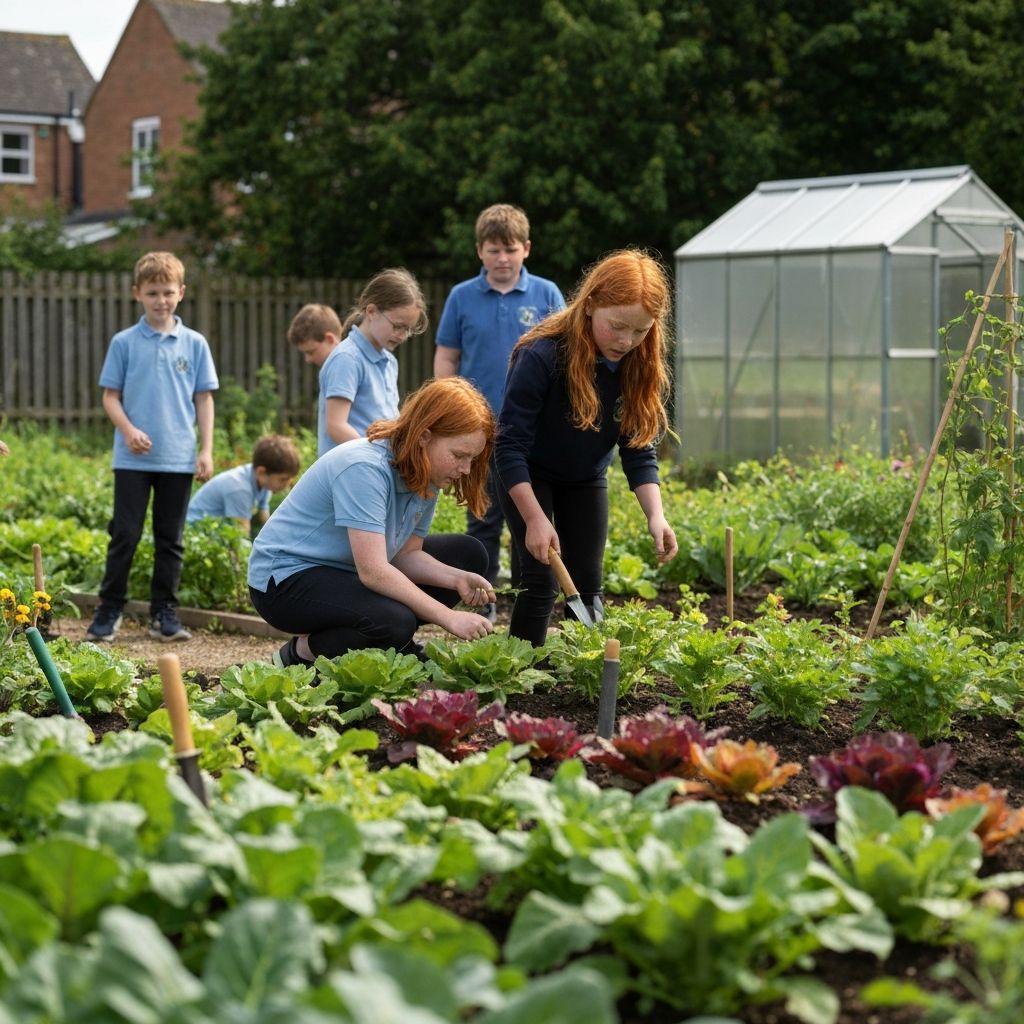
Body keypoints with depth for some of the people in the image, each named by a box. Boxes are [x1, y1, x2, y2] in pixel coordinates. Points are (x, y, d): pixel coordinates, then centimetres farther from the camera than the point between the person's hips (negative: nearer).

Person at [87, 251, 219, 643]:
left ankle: (164, 613, 16)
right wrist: (128, 430, -14)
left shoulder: (195, 344, 5)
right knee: (124, 535, 0)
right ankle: (109, 611, 9)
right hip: (132, 458, -1)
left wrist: (206, 450, 0)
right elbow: (110, 395, 3)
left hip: (178, 459, 1)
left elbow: (204, 398, 7)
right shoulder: (124, 342, 1)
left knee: (170, 539, 8)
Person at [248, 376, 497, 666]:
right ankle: (302, 652, -9)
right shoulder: (364, 468, -29)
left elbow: (406, 554, -1)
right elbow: (373, 572, -35)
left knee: (468, 555, 4)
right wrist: (449, 618, -35)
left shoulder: (425, 477, -2)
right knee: (394, 621, -35)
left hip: (348, 572, 9)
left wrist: (456, 578, -20)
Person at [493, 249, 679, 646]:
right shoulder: (542, 356, -32)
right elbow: (510, 444, -29)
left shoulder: (641, 368, -17)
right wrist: (535, 518, -34)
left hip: (586, 480, 5)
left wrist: (655, 515, -27)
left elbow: (640, 451, -12)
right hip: (528, 477, -5)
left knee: (588, 584, 4)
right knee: (541, 582, -11)